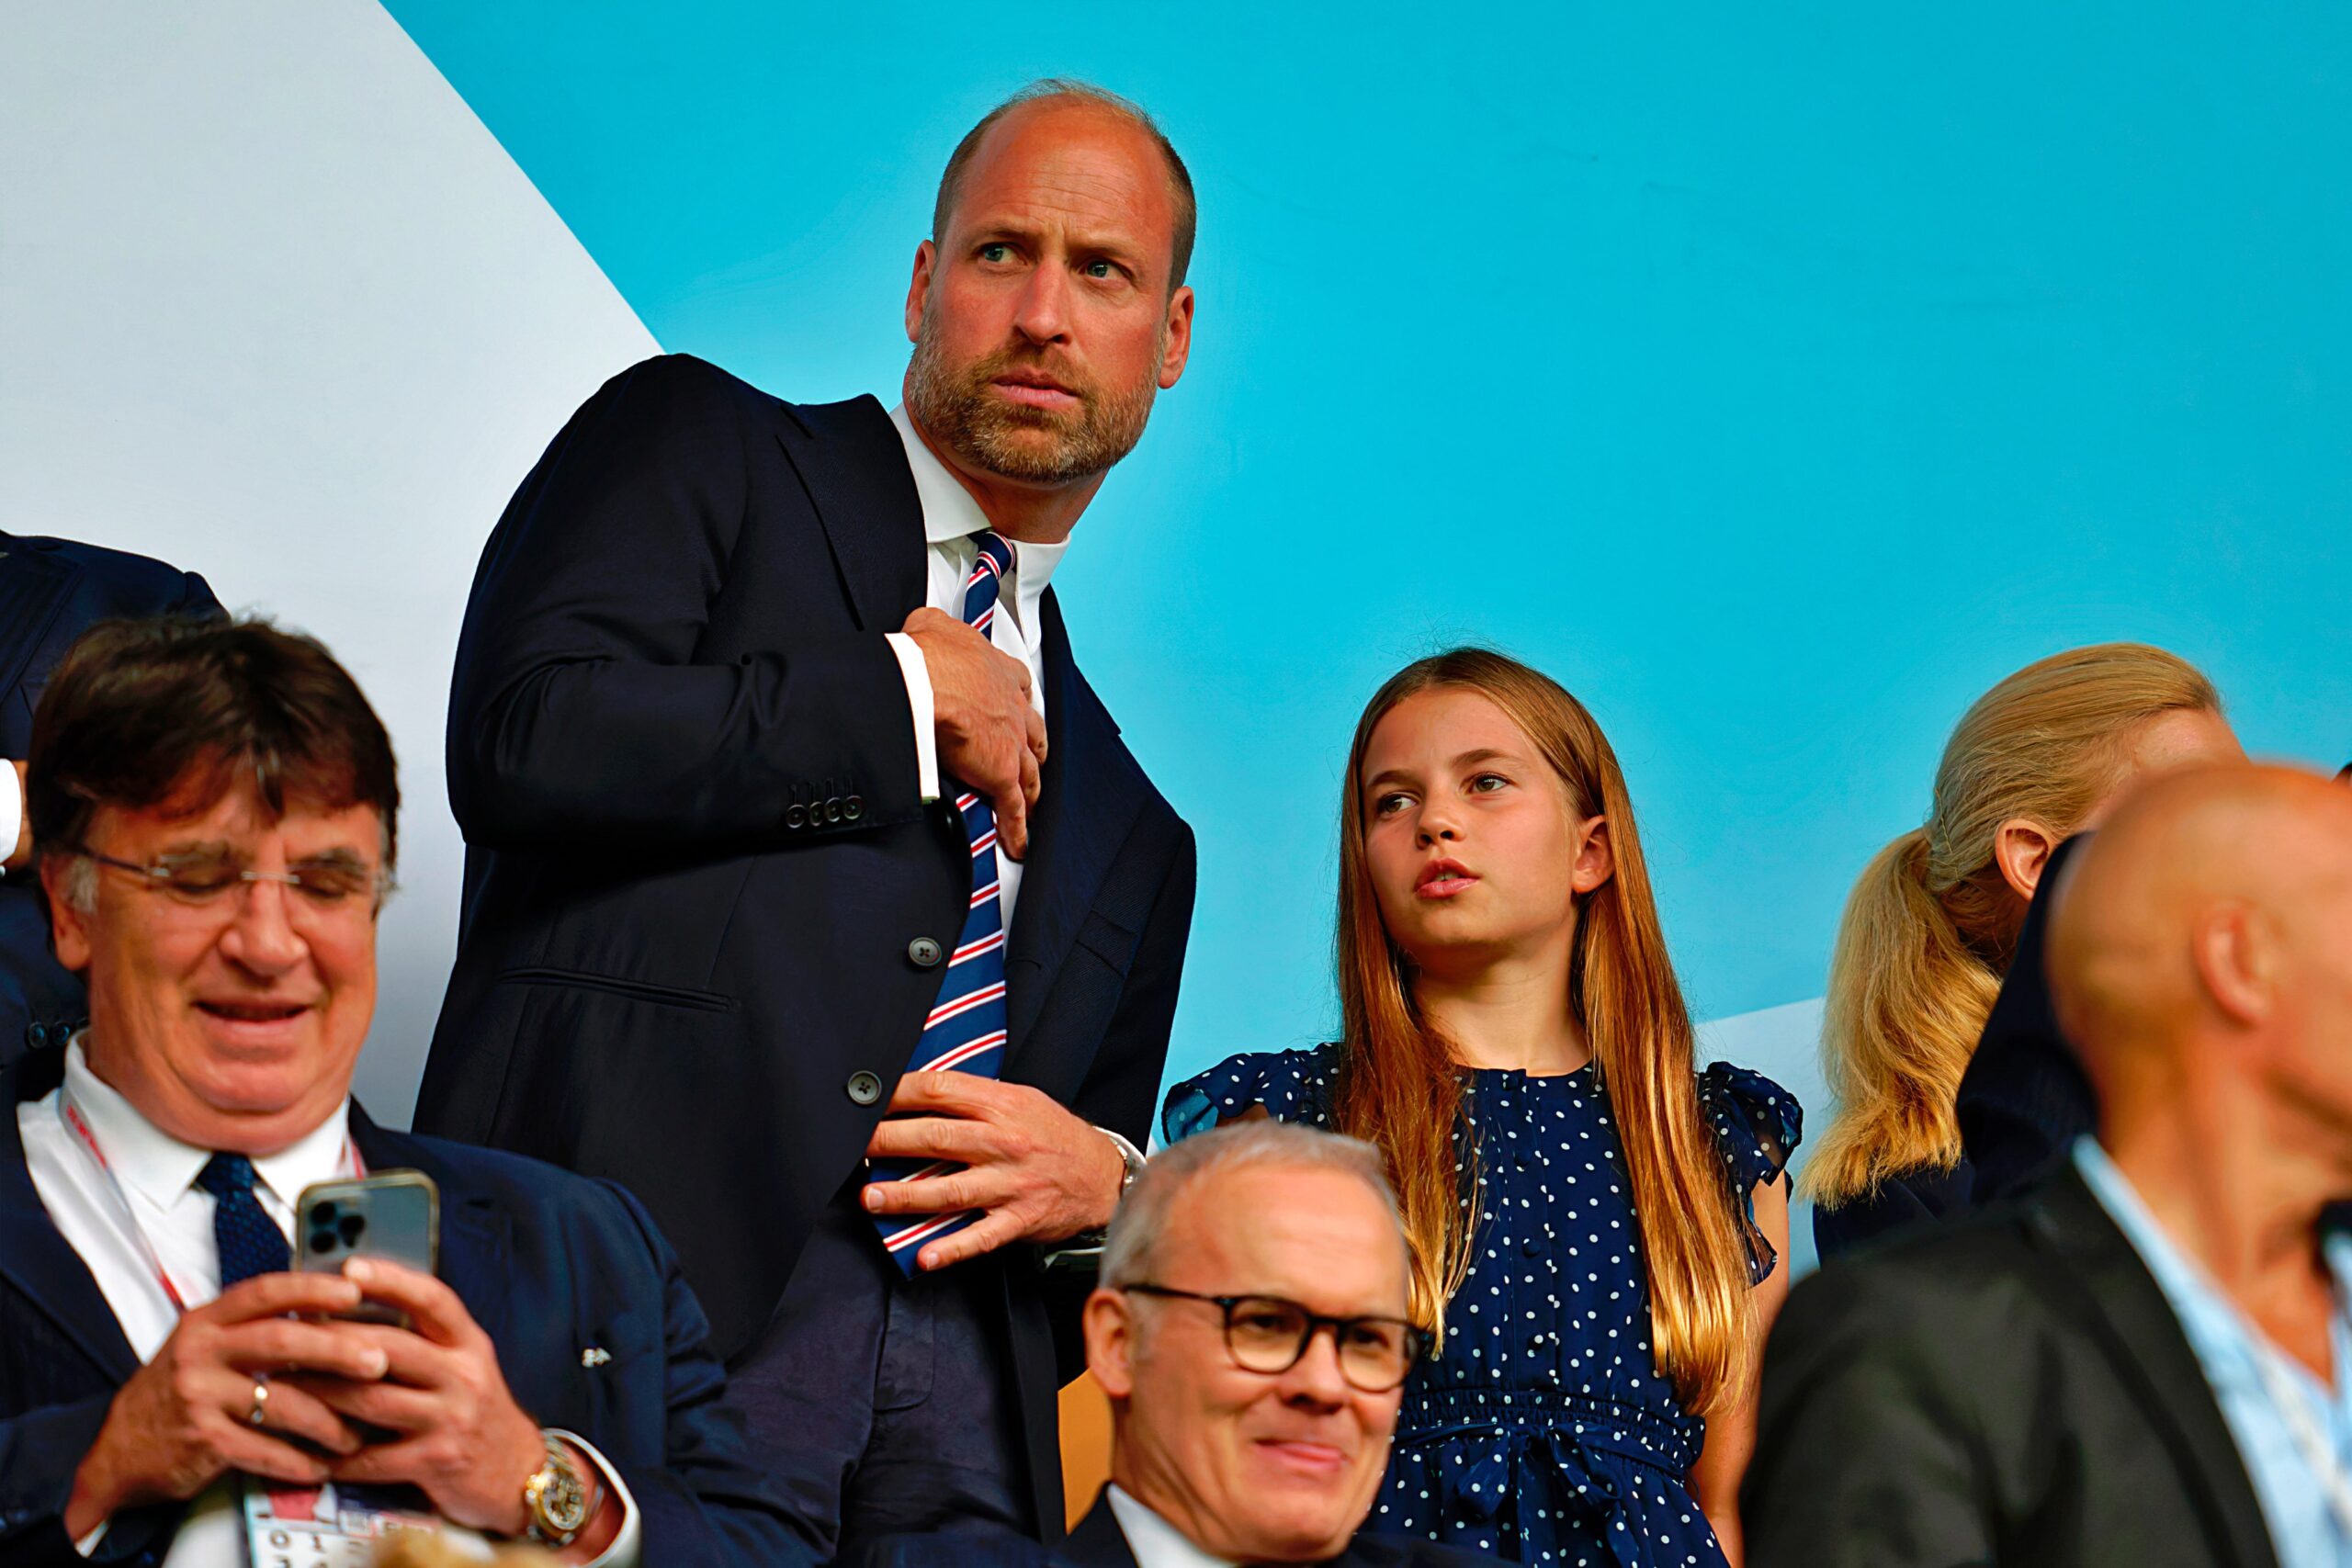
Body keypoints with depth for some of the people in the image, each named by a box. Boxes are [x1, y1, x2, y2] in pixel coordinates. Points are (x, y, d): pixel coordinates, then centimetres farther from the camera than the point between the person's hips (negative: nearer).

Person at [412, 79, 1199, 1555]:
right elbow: (525, 739, -7)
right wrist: (909, 700, 2)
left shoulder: (1129, 827, 26)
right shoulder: (693, 444, 13)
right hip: (623, 1323, -4)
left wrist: (1104, 1182, 3)